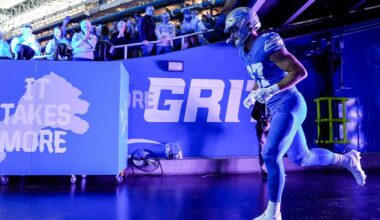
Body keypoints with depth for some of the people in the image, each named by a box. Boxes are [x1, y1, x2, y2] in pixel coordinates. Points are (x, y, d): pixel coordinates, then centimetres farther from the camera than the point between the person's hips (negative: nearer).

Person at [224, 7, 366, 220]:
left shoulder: (267, 44, -17)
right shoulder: (246, 51, 10)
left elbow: (300, 72, -19)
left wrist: (270, 90, -25)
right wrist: (252, 95, 6)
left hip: (289, 105, -9)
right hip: (278, 109, 9)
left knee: (271, 155, -16)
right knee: (302, 158, 17)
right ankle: (348, 160, 38)